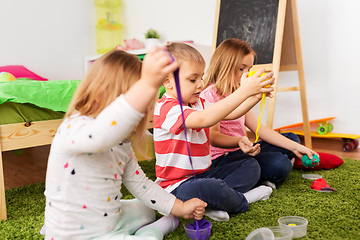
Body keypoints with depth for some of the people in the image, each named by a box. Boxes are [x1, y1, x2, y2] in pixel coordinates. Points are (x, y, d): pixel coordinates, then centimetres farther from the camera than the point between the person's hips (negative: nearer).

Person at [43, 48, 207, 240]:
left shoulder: (122, 144, 3)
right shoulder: (73, 129, -26)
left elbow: (139, 184, 14)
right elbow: (100, 135, -51)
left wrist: (180, 208, 12)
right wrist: (147, 85, -60)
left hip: (109, 222, 9)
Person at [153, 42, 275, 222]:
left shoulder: (198, 103, 11)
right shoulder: (166, 108, -21)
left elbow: (229, 114, 7)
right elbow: (204, 119, -37)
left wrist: (256, 95, -10)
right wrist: (244, 91, -38)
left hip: (204, 174, 10)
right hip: (178, 185, -9)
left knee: (251, 166, 6)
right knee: (212, 188, -39)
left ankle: (211, 203, -15)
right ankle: (241, 200, -2)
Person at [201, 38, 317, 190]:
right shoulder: (211, 94, -12)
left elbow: (260, 129, 11)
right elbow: (213, 136, -21)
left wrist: (295, 147, 3)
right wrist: (238, 141, -42)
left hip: (239, 151, 10)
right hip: (221, 158, -10)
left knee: (291, 138, 14)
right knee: (278, 165, -28)